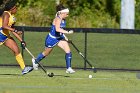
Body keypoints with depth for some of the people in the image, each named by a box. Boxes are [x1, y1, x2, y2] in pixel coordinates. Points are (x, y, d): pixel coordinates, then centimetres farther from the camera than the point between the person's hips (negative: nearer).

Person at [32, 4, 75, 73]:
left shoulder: (63, 20, -1)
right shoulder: (57, 19, -27)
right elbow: (57, 29, -45)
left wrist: (64, 36, 10)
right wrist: (67, 32, -50)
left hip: (59, 38, 7)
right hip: (51, 38, -7)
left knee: (68, 51, -12)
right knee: (46, 53, 16)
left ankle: (68, 68, -9)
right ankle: (35, 61, 45)